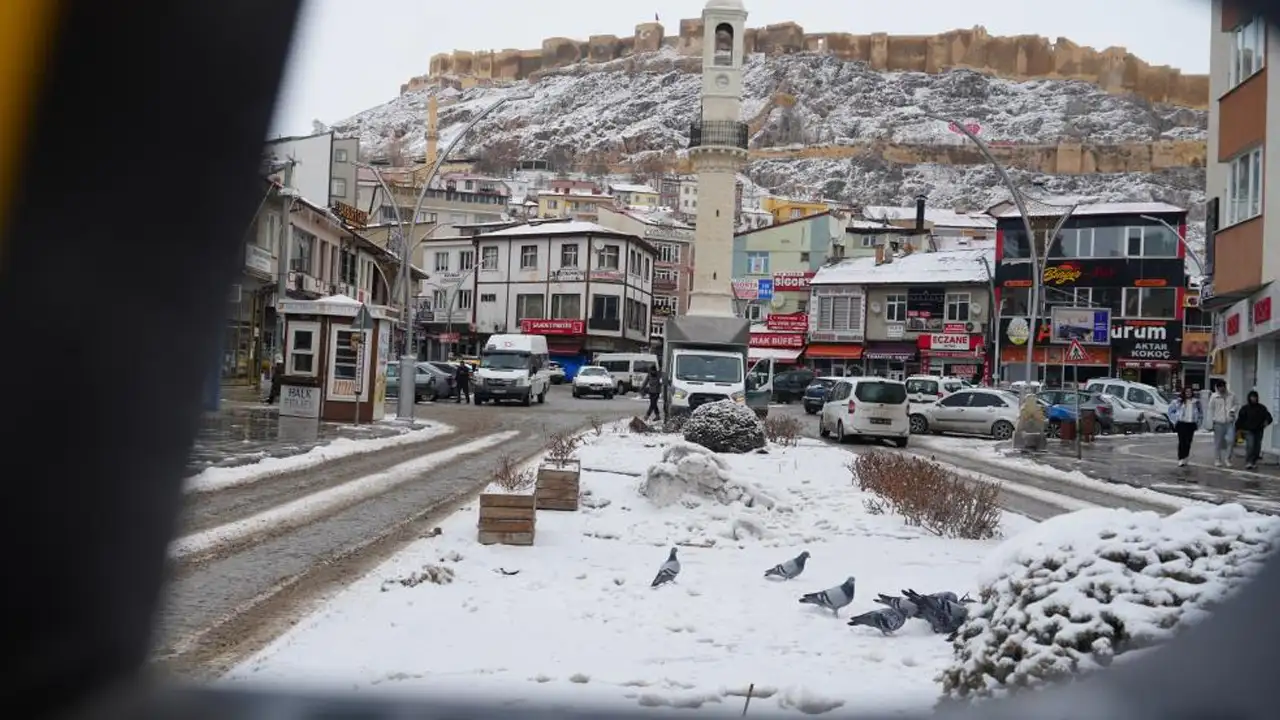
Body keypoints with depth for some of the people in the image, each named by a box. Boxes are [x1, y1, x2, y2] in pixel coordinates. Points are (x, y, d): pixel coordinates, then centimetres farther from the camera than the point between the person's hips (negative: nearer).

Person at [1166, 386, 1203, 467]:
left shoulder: (1196, 402, 9)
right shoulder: (1178, 401, 0)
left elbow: (1200, 413, 19)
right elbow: (1170, 410, 7)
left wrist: (1198, 422, 11)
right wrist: (1174, 421, 3)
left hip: (1191, 424, 3)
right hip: (1181, 423, -3)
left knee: (1188, 442, 3)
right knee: (1182, 441, -9)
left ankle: (1185, 458, 14)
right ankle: (1181, 459, -8)